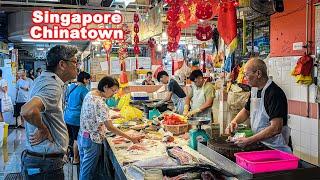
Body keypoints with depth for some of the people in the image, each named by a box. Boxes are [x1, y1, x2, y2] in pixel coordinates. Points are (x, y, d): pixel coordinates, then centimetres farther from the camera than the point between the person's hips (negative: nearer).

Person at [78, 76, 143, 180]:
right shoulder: (99, 103, -25)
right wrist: (130, 138, -25)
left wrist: (109, 117, 10)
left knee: (83, 168, 21)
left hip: (81, 136, 9)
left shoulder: (89, 94, 2)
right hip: (92, 140, -9)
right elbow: (109, 127, -27)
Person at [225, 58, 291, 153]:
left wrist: (249, 140, -25)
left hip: (274, 148, -7)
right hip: (258, 143, 7)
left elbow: (276, 128, -25)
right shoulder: (255, 90, 8)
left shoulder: (275, 93, -18)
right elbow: (246, 110, 24)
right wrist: (234, 122, 5)